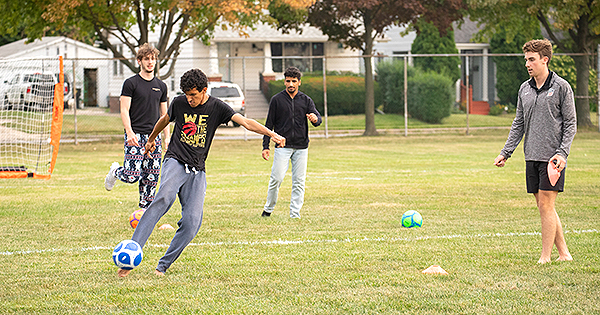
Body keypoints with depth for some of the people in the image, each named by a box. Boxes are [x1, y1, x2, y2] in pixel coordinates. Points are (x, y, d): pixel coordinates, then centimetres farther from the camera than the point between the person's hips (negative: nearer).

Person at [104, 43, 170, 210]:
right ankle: (115, 171, 18)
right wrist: (129, 132, -19)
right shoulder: (131, 83, -1)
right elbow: (124, 111, -6)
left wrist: (167, 138, 11)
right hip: (136, 136, -5)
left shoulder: (161, 86, 14)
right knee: (132, 176, -14)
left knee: (151, 178, 1)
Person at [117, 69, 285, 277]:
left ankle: (163, 266, 1)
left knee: (192, 222, -14)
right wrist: (151, 140, 41)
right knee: (165, 197, -32)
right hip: (175, 161, -2)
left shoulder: (216, 107, 0)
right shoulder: (179, 103, 3)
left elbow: (245, 122, -10)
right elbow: (165, 120, 25)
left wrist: (271, 134, -24)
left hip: (197, 170, 2)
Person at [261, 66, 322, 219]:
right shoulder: (277, 100, 4)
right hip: (282, 146, -2)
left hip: (301, 147, 2)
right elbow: (269, 124, 5)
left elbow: (318, 118, -3)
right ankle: (268, 209, 8)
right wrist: (265, 146, -1)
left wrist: (315, 119, -29)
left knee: (299, 182, 0)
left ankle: (295, 214, 5)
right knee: (277, 178, -10)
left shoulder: (306, 100, 10)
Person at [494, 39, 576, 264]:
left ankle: (545, 257, -4)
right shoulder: (525, 89, 12)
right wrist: (506, 152, 9)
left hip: (552, 157, -6)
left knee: (546, 205, -9)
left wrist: (562, 153, -15)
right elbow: (519, 124, 17)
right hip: (532, 157, 6)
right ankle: (563, 253, 15)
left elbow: (570, 123, -3)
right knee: (543, 207, 6)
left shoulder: (561, 87, -4)